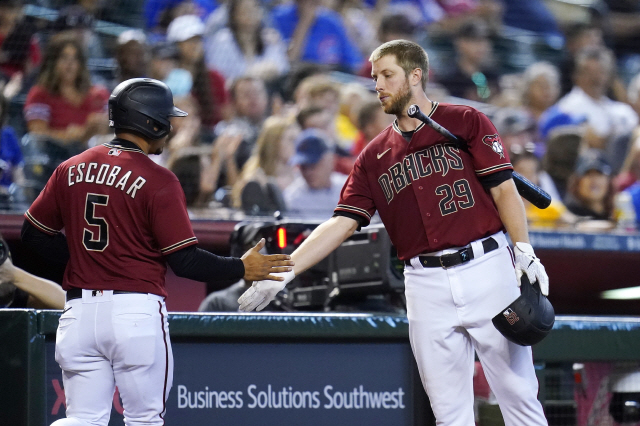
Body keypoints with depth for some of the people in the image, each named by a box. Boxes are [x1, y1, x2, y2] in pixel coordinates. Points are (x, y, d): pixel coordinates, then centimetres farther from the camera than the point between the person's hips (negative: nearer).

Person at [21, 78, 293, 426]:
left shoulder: (70, 170, 7)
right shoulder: (158, 181, -9)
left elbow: (33, 234, 13)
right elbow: (184, 261, -11)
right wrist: (241, 269, 1)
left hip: (80, 309, 5)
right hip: (137, 313, -5)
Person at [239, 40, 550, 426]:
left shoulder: (466, 122, 5)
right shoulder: (375, 156, 14)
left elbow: (504, 190, 0)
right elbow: (342, 223, 8)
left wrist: (524, 250, -15)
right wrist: (281, 273, -2)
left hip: (487, 268, -3)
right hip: (427, 285, 3)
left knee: (518, 392, -4)